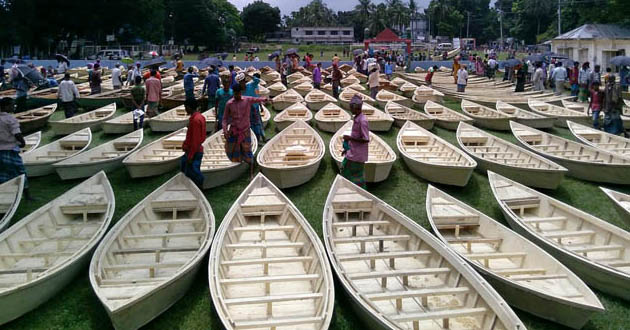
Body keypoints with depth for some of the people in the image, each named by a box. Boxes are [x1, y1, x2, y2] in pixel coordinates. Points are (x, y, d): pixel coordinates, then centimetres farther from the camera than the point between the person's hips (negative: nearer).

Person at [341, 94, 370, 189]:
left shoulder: (362, 121, -22)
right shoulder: (355, 118, 7)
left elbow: (366, 139, -24)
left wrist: (350, 138, -22)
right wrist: (347, 148, 18)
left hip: (358, 155, -9)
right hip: (351, 152, 9)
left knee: (357, 177, 2)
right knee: (345, 169, 17)